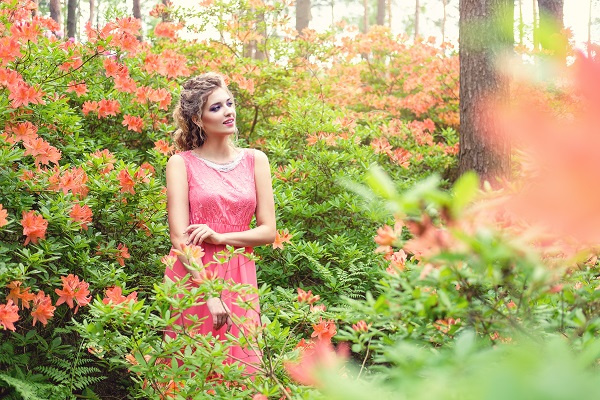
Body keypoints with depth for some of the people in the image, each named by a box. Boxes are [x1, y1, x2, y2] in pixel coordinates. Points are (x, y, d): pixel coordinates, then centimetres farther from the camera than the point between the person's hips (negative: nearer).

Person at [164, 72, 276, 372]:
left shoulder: (255, 160, 9)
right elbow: (180, 238, -9)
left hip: (239, 278, 3)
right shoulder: (182, 163, -1)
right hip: (192, 278, -3)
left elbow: (268, 231, 5)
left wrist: (220, 237, -11)